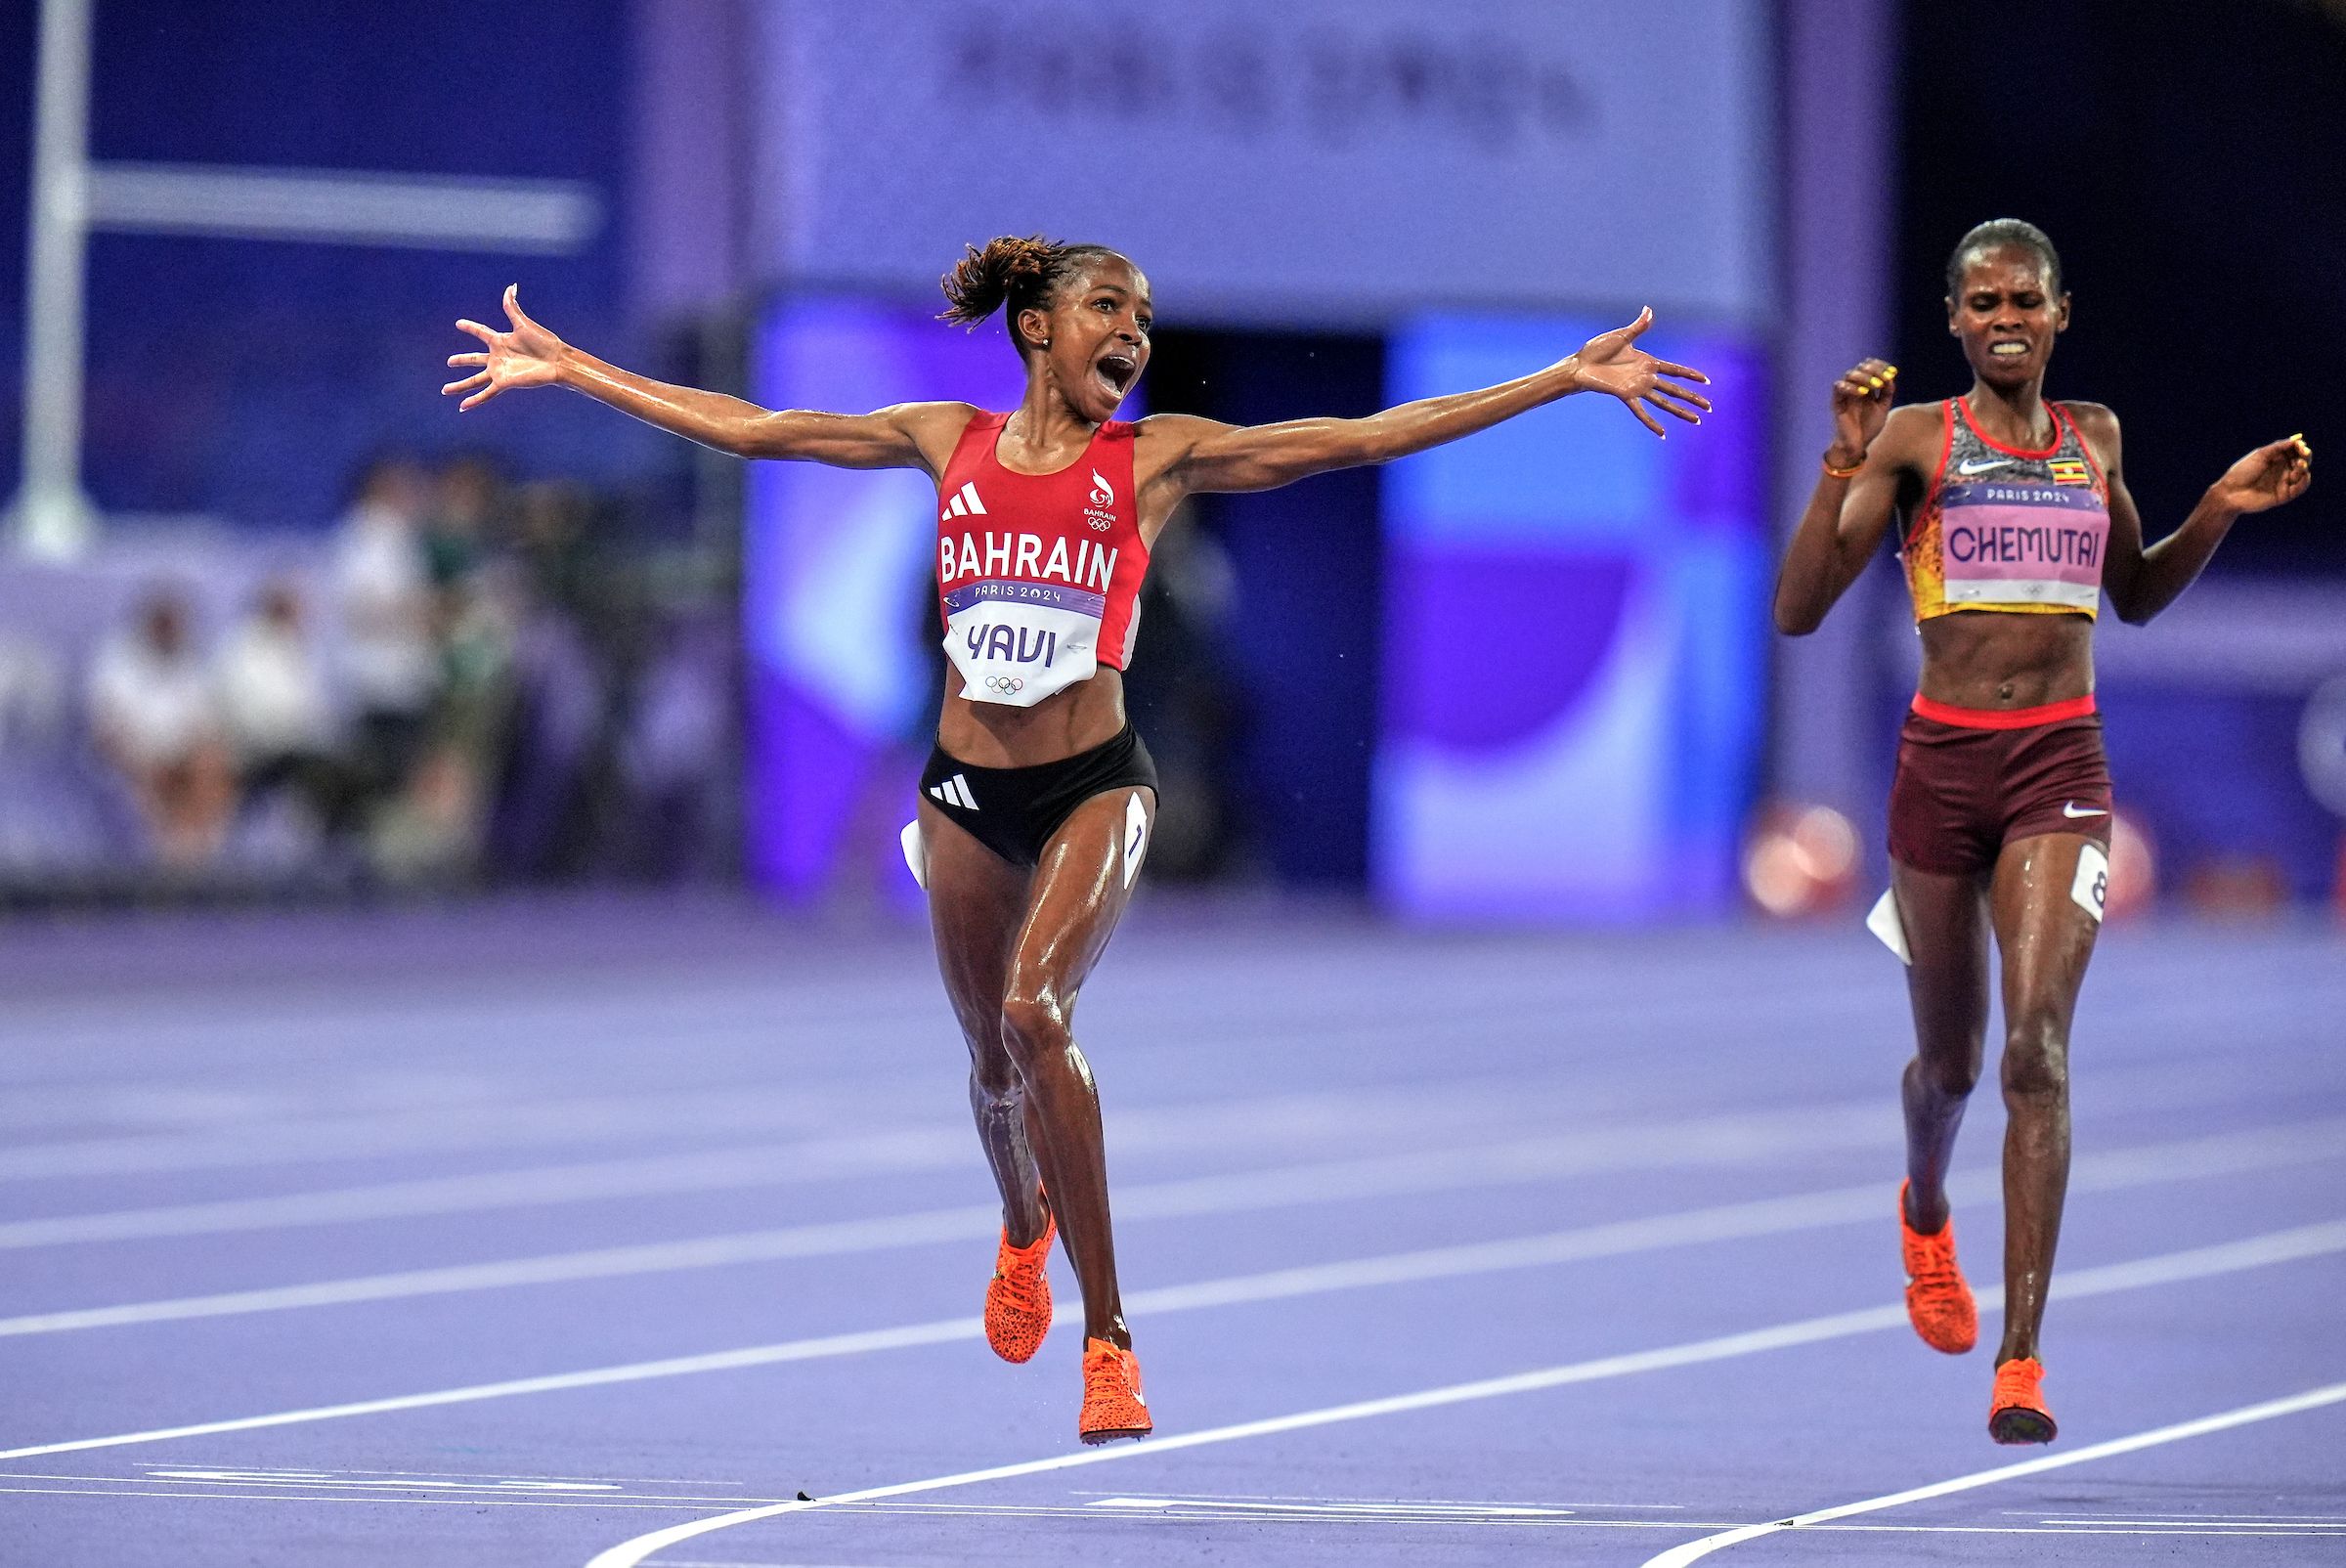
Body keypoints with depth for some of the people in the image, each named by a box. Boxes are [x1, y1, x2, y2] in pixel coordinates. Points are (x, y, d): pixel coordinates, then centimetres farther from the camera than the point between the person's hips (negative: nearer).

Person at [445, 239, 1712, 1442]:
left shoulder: (1157, 457, 0)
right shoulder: (952, 442, 6)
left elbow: (1360, 437, -5)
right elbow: (744, 428, 10)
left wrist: (1570, 378, -11)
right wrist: (567, 368, 10)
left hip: (1094, 785, -3)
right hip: (967, 787, 3)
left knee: (1035, 1007, -25)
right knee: (995, 1055, 14)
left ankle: (1108, 1340, -18)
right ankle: (1023, 1228, 51)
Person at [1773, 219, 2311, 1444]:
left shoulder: (2094, 439, 10)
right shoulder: (1913, 440, -1)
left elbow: (2137, 596, 26)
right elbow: (1798, 610, -7)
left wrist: (2221, 508, 11)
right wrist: (1845, 462, -16)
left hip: (2061, 766, 1)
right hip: (1943, 759, -1)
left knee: (2038, 1044, -17)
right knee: (1950, 1057, 14)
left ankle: (2021, 1361, -19)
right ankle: (1925, 1214, 52)